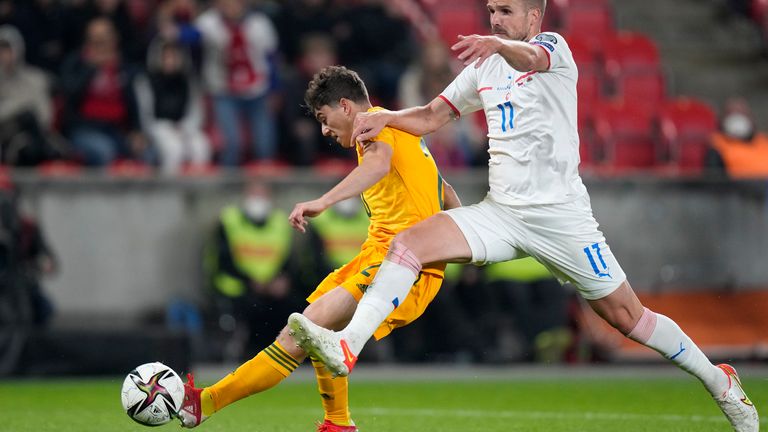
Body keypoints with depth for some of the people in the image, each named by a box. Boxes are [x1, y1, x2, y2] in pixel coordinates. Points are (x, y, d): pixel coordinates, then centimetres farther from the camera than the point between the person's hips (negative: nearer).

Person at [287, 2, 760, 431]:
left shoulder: (554, 46, -4)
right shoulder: (484, 67, 15)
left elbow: (530, 57, -29)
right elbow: (432, 116, 19)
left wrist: (497, 44, -53)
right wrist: (384, 117, -2)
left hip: (560, 214, -5)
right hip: (501, 213, 5)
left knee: (627, 315, -3)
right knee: (410, 243, -16)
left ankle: (720, 382, 16)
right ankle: (346, 347, -25)